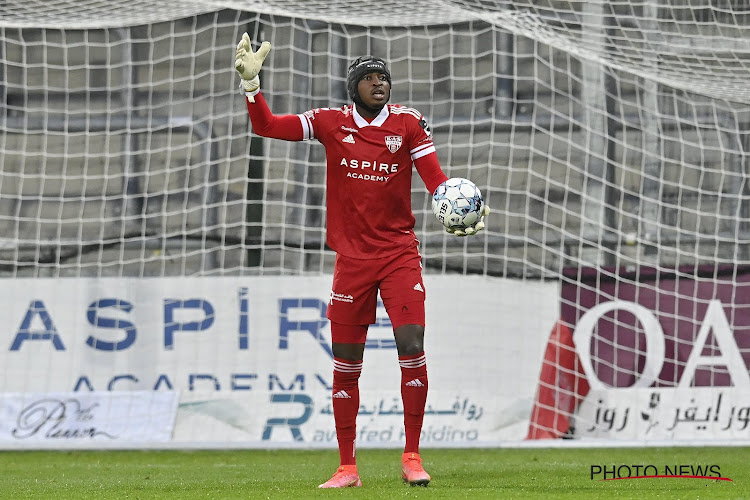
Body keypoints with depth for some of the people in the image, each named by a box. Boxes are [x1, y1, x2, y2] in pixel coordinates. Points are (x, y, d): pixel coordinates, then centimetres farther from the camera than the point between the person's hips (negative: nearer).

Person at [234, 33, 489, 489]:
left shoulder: (408, 122, 0)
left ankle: (412, 457, -2)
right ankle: (347, 467, 12)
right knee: (346, 363, 3)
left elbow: (436, 178, -6)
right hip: (352, 258, 1)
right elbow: (266, 126, 2)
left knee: (412, 346, -13)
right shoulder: (331, 122, 3)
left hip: (399, 253, -1)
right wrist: (251, 81, -11)